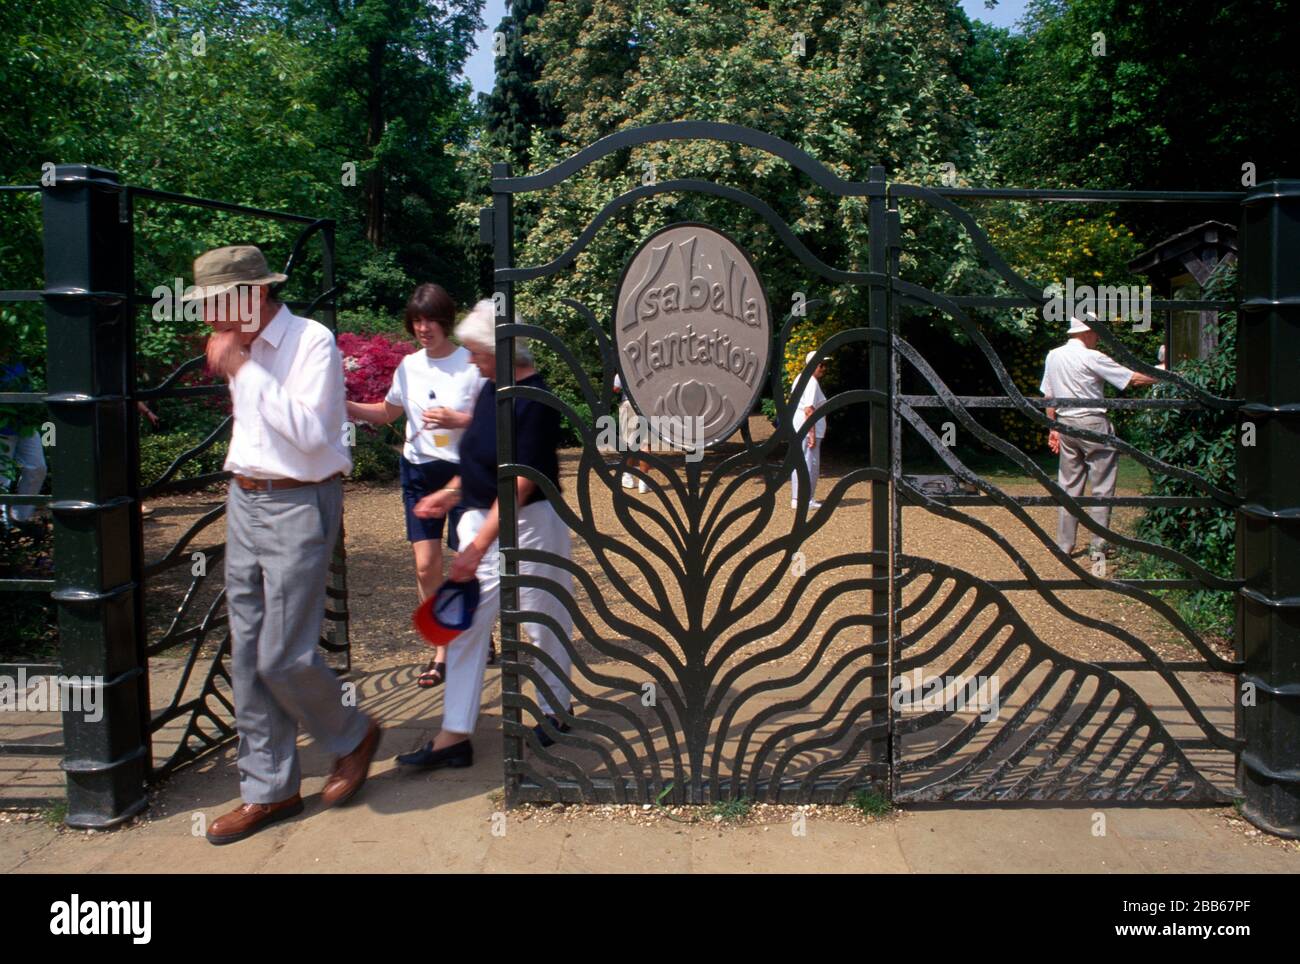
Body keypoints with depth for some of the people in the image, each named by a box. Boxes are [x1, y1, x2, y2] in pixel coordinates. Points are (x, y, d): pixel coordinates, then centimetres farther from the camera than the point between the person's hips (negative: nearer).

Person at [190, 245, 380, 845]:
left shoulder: (312, 342, -12)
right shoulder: (241, 349, 10)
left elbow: (310, 432, -23)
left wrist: (242, 368, -20)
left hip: (299, 507, -8)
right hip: (245, 503, 8)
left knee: (283, 657, -7)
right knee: (247, 658, 8)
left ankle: (352, 737, 21)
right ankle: (268, 790, 20)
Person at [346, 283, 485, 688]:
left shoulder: (472, 364, -8)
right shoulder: (409, 366, 5)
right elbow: (387, 412, 18)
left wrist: (457, 420, -21)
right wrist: (346, 406, 3)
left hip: (464, 471, -4)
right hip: (420, 472, 4)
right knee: (426, 565, -1)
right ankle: (442, 652, 11)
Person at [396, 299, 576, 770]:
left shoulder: (534, 401, -18)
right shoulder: (492, 390, 6)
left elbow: (520, 482, -23)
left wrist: (479, 544, -25)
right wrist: (452, 493, 12)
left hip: (527, 525, -8)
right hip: (481, 519, 8)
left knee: (542, 621, 9)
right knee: (466, 623, 5)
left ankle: (557, 710, 31)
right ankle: (455, 735, 9)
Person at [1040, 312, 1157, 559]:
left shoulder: (1053, 356, 6)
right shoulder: (1091, 358, -12)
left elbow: (1049, 397, 11)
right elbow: (1134, 379, -11)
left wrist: (1053, 428, 17)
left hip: (1066, 425, 6)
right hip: (1093, 424, -6)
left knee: (1068, 487, 11)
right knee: (1101, 488, 4)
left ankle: (1064, 545, 14)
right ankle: (1099, 546, 7)